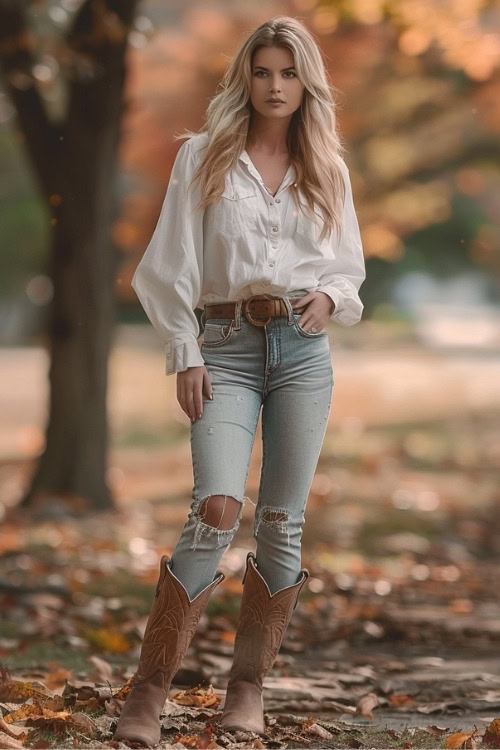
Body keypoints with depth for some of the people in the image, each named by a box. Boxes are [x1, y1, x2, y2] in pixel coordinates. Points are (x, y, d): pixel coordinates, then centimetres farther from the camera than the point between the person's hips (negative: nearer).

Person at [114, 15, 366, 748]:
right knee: (216, 511, -18)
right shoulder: (204, 157, 5)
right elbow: (173, 265, 3)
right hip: (227, 348, -3)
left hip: (304, 350, 3)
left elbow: (350, 270, 18)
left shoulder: (327, 170, 11)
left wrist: (328, 298, -5)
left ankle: (248, 687, 13)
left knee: (283, 523, 1)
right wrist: (184, 355, -5)